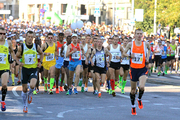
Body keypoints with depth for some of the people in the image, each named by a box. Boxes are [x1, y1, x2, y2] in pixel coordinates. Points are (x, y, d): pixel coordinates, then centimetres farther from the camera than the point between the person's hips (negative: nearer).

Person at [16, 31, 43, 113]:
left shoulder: (36, 46, -1)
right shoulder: (21, 47, -4)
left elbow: (41, 53, 18)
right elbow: (17, 56, 6)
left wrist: (40, 62, 5)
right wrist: (19, 62, -13)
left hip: (34, 69, 0)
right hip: (25, 69, 0)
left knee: (32, 85, -24)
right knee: (24, 89, 5)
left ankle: (30, 94, 12)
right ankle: (25, 106, 23)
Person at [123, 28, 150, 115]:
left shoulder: (145, 44, 0)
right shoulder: (131, 44, -1)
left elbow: (149, 49, 22)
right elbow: (124, 53, 7)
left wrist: (147, 57, 7)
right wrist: (129, 55, -13)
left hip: (142, 69, -1)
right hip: (133, 69, 1)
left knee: (141, 87, -22)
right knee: (133, 89, 9)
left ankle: (139, 99, 10)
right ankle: (133, 106, 27)